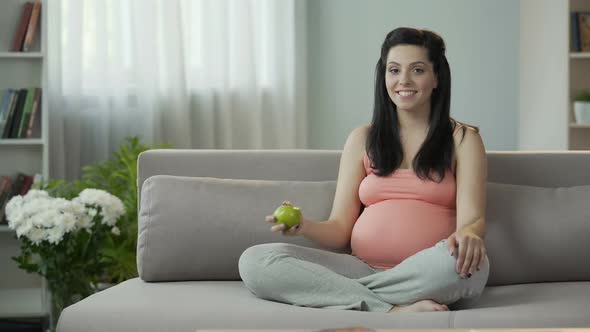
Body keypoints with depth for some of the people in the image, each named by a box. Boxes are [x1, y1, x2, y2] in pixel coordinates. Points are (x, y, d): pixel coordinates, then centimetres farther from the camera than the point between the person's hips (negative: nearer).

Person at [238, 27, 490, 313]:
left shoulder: (462, 139, 9)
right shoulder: (363, 139, 16)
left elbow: (472, 219, -4)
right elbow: (341, 230, 11)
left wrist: (468, 234, -30)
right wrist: (304, 226, -13)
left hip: (428, 277, -2)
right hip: (363, 267, 3)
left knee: (467, 260, -39)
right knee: (255, 261, -18)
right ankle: (394, 310, -27)